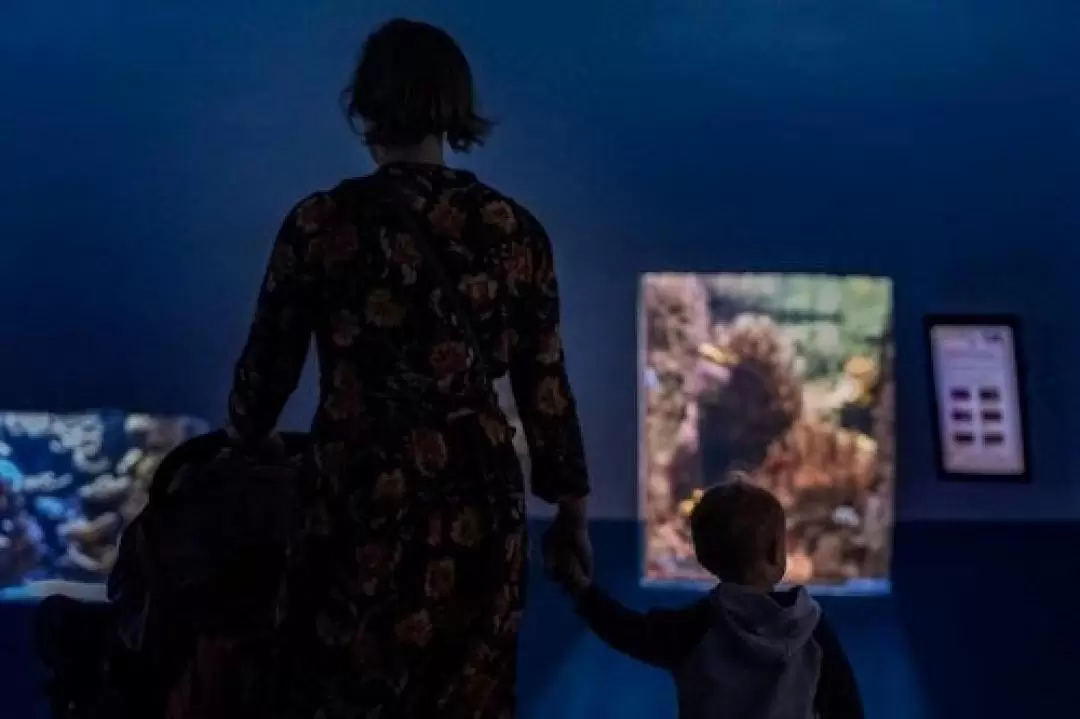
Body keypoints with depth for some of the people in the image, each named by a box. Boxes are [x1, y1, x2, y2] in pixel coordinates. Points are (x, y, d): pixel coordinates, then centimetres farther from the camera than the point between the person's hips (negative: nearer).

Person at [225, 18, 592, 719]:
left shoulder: (321, 222, -6)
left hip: (357, 500, -2)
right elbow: (544, 384, 2)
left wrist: (242, 452, 24)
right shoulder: (513, 228, -1)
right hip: (477, 501, 2)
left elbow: (267, 366, 4)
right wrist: (572, 505, 15)